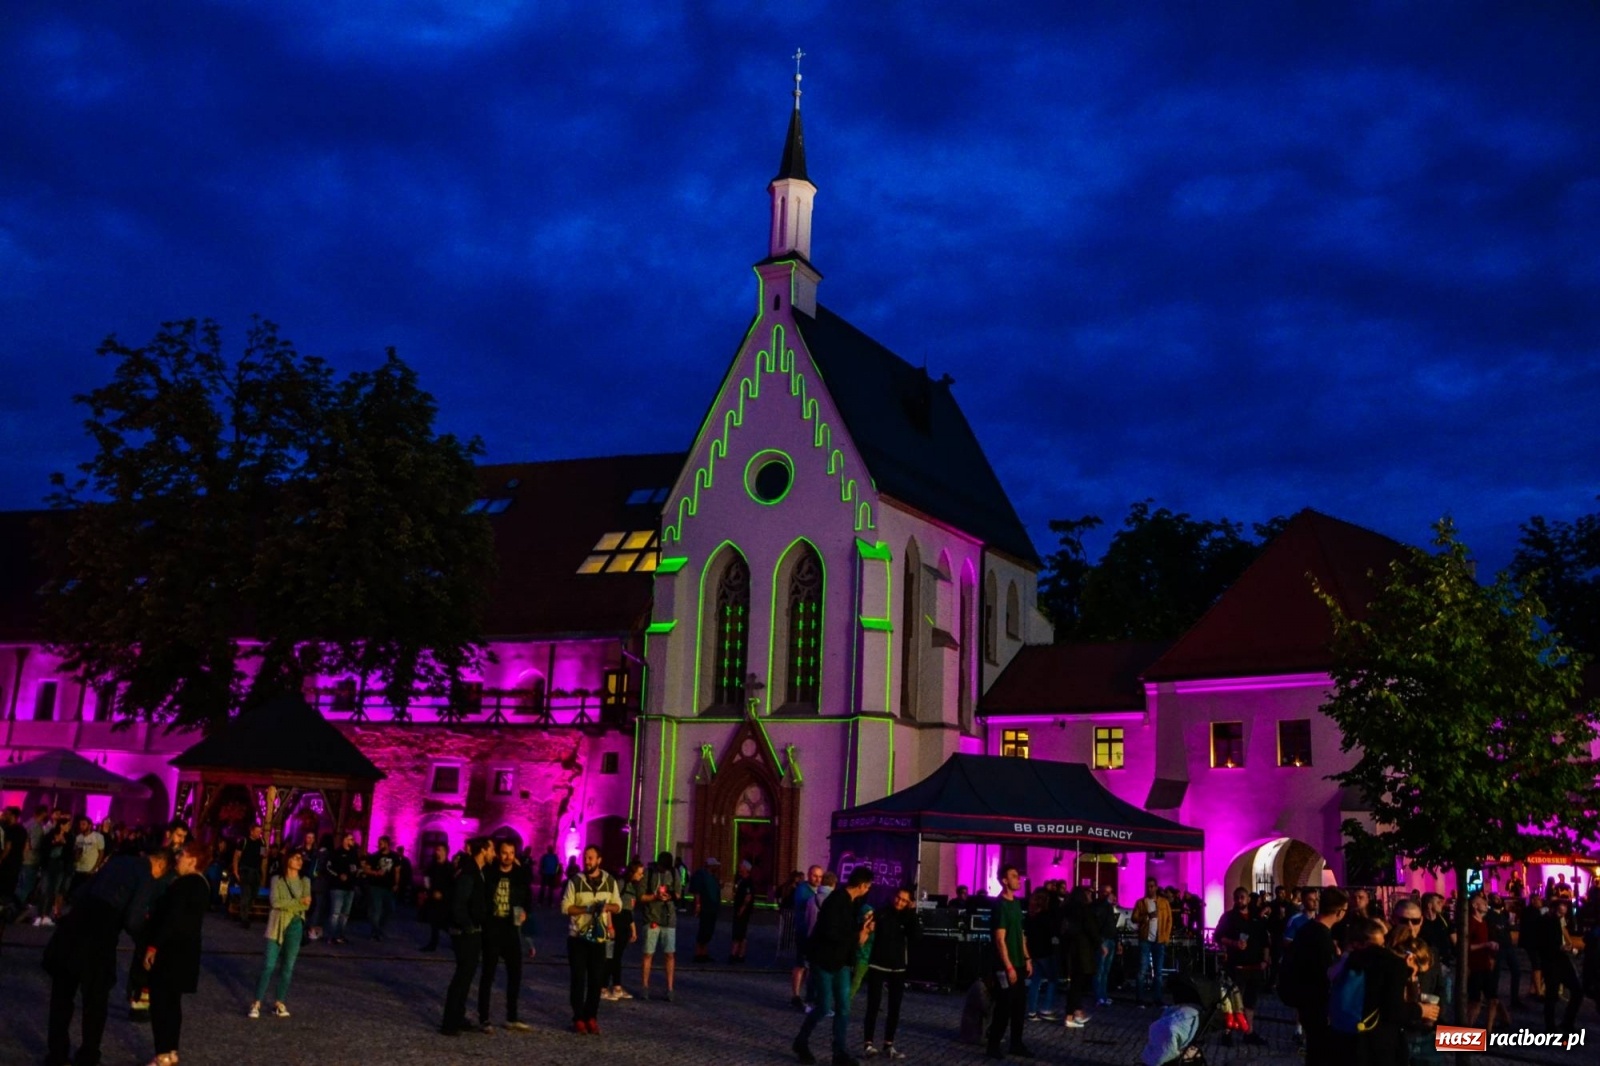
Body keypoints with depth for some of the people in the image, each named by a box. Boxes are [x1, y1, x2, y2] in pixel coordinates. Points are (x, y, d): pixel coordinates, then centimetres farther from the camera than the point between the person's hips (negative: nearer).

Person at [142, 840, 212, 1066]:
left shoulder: (187, 883, -18)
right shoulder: (197, 882, 14)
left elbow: (173, 917, -23)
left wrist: (153, 946, -20)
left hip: (173, 951, -10)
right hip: (182, 950, 10)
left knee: (161, 1002, -6)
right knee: (171, 1002, 15)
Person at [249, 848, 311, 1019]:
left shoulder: (305, 881, 7)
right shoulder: (277, 880, -1)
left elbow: (306, 905, -3)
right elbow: (274, 902, -13)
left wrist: (286, 905, -14)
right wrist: (298, 902, -14)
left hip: (295, 926, 3)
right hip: (277, 925, -3)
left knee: (288, 967, 6)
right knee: (268, 965, -5)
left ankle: (280, 1004, 14)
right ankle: (256, 1003, 2)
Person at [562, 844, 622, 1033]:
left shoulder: (610, 881, 2)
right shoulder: (575, 881, -5)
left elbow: (618, 905, 9)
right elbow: (565, 907, -8)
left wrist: (607, 906, -13)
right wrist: (587, 909, -20)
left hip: (599, 937, 2)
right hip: (578, 937, -2)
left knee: (596, 979, 3)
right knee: (579, 978, 0)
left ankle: (591, 1017, 13)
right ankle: (578, 1018, 9)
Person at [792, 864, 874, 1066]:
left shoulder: (852, 902, 5)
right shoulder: (836, 900, -22)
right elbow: (831, 933, -28)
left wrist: (863, 929, -3)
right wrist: (857, 938, -19)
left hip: (841, 961, 8)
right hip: (824, 960, -8)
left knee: (843, 1008, 5)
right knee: (824, 1007, -2)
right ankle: (801, 1042, 18)